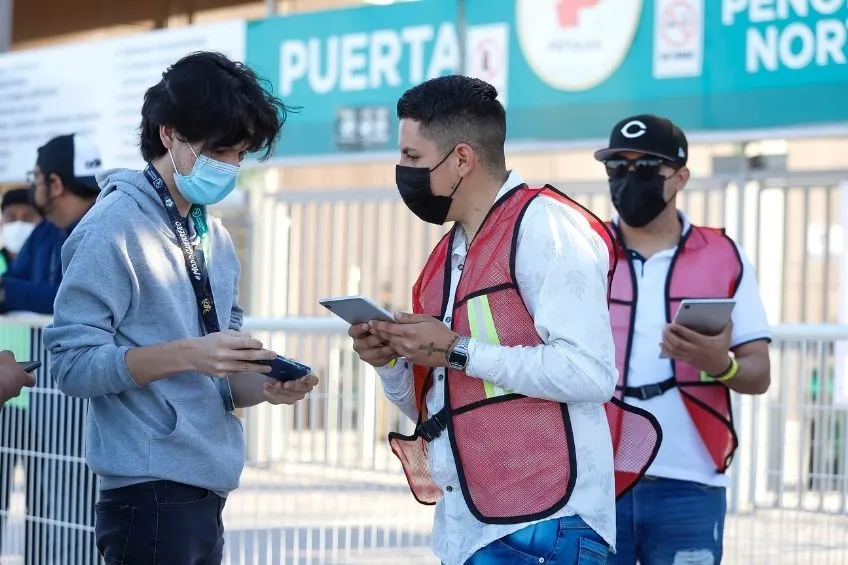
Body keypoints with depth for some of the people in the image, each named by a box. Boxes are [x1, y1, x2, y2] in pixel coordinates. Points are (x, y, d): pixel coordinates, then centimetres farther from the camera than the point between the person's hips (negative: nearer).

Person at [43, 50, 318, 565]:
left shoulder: (217, 238, 14)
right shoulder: (115, 226, -9)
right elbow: (72, 362, -15)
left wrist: (260, 386, -4)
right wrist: (186, 354, -24)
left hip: (208, 493, 8)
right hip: (151, 497, -8)